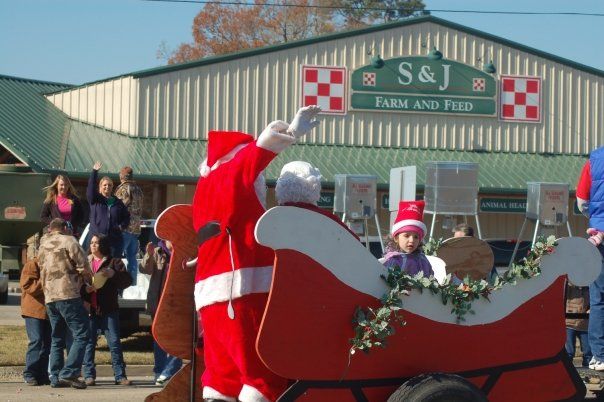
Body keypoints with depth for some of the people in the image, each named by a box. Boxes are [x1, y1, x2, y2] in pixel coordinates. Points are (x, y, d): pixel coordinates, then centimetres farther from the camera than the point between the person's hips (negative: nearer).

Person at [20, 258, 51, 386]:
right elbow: (27, 286, -15)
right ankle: (30, 374, -7)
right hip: (34, 310, -7)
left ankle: (42, 375, 8)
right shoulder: (32, 264, -3)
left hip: (49, 311, 7)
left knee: (47, 343, 3)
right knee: (37, 341, -12)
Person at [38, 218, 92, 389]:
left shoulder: (43, 246, 19)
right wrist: (87, 277, 12)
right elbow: (84, 265, -7)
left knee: (57, 339, 14)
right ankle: (69, 373, -18)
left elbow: (42, 270, 20)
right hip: (68, 294, -7)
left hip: (49, 297, 7)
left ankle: (56, 377, 9)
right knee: (82, 335, -7)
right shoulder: (68, 241, -2)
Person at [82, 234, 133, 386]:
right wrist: (84, 288, -10)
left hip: (109, 309, -2)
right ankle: (89, 375, 5)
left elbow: (127, 280, -1)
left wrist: (114, 274, -17)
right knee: (88, 343, 1)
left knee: (114, 342, -3)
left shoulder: (114, 262, 7)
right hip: (89, 309, 2)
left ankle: (120, 375, 0)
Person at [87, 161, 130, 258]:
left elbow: (126, 216, 21)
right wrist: (94, 171, -18)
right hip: (97, 238, -2)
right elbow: (90, 188, -10)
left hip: (114, 239, 2)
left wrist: (122, 226, 1)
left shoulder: (117, 202, 14)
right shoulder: (95, 200, 7)